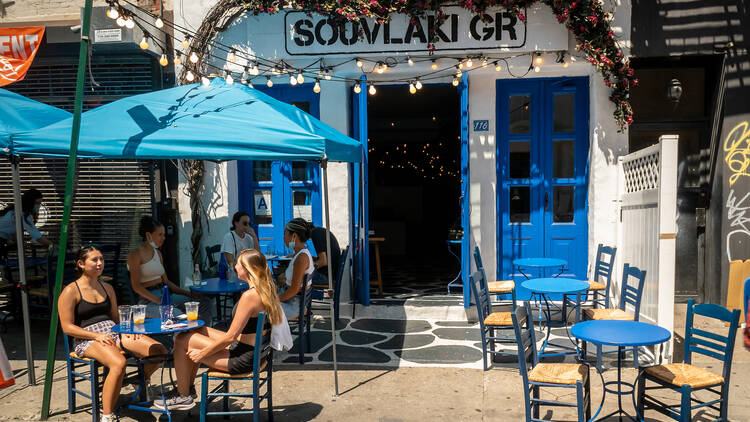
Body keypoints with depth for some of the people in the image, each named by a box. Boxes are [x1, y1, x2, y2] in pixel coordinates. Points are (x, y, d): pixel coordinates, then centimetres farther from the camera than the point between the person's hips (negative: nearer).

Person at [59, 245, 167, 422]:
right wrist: (97, 336, -17)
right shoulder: (70, 291, -2)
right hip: (87, 339, -6)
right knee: (119, 363, -38)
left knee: (159, 351, -16)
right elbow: (67, 327, -7)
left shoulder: (107, 288, 18)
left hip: (113, 333, 6)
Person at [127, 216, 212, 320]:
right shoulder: (136, 254, -6)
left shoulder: (158, 253, 16)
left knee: (205, 303, -7)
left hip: (164, 293, 8)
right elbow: (136, 286, -13)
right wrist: (158, 300, -22)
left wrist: (189, 293, 7)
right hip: (148, 300, -8)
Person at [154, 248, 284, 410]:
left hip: (243, 359, -9)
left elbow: (230, 337, -21)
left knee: (182, 341, 2)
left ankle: (183, 396, 16)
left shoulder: (250, 296, -24)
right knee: (200, 330, 21)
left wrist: (202, 354, -8)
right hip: (256, 352, 9)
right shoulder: (266, 290, 4)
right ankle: (188, 386, 30)